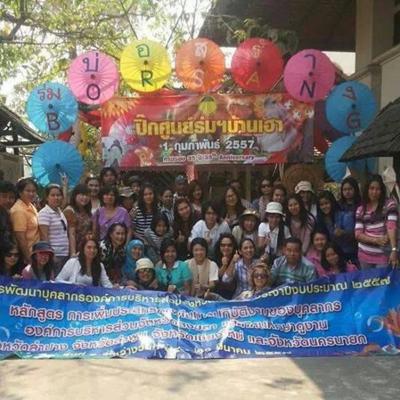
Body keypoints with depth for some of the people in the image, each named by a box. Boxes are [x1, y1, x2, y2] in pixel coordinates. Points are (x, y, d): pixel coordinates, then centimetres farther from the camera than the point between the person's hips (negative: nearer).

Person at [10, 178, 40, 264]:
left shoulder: (31, 206, 7)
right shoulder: (19, 210, -18)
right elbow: (20, 238, -20)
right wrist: (28, 259, -19)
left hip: (34, 253, 8)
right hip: (27, 254, -8)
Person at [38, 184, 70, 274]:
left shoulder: (60, 212, 14)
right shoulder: (44, 213, -9)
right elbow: (44, 237, -14)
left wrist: (71, 252, 14)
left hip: (65, 254, 7)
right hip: (54, 256, -7)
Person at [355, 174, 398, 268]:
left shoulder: (389, 204, -4)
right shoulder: (361, 210, 5)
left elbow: (392, 227, -17)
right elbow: (358, 235, 0)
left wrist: (394, 250, -28)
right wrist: (376, 240, -16)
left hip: (384, 255, -3)